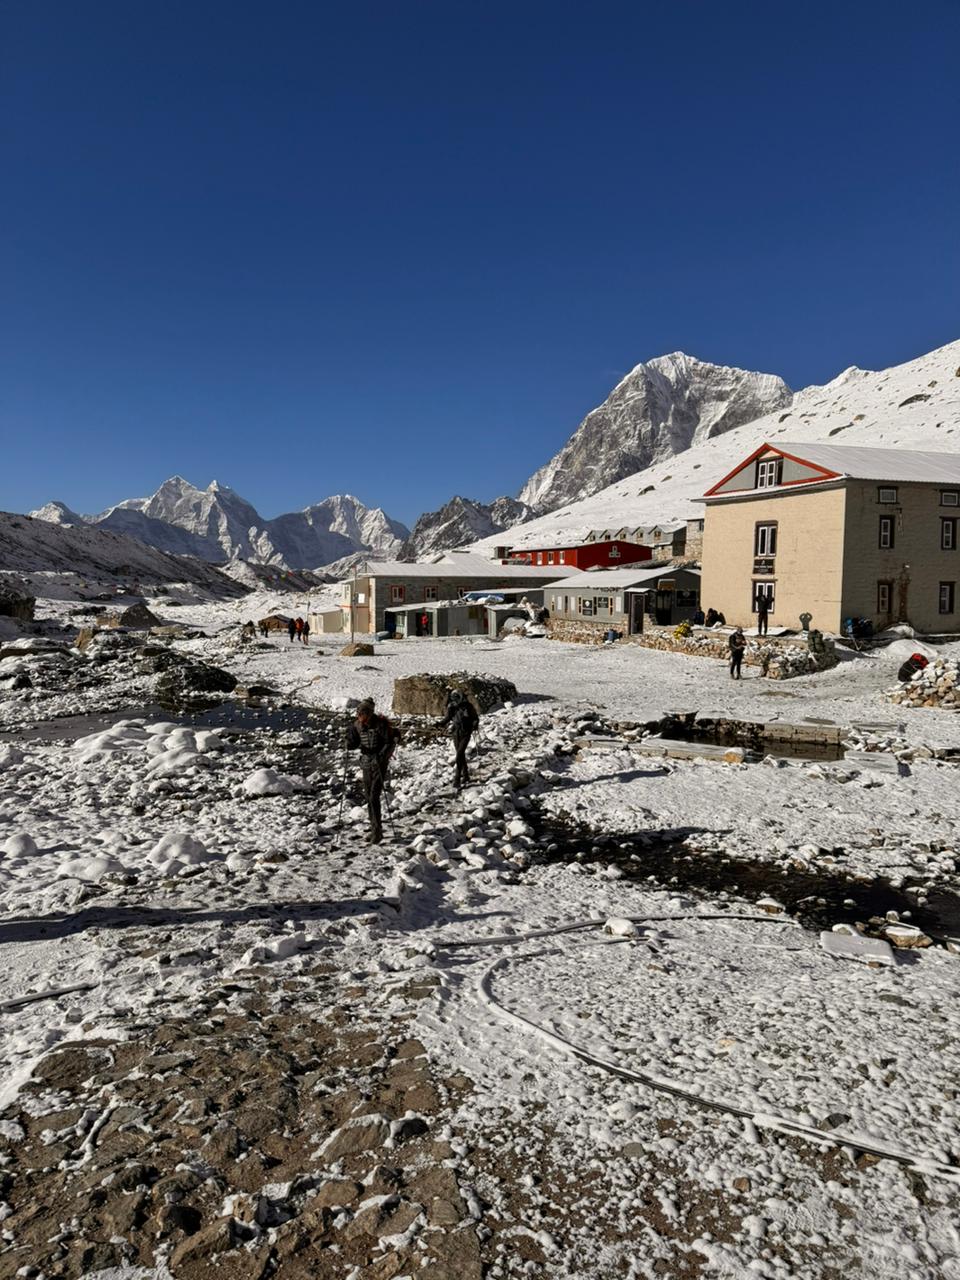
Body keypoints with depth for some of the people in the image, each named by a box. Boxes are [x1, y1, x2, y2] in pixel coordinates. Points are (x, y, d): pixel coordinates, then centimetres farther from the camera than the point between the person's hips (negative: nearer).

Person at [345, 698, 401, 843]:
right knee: (368, 797, 11)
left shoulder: (381, 724, -15)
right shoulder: (358, 725, 0)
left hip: (379, 763, -6)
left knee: (374, 797, -12)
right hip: (366, 763, 6)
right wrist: (350, 744, -13)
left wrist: (381, 756, -22)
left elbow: (390, 743, -11)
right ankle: (374, 828, 24)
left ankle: (377, 831, -6)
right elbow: (355, 742, 9)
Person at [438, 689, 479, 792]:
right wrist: (441, 723, -2)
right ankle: (465, 776, 27)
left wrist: (475, 724, -19)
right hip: (455, 733, 4)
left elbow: (475, 717, 0)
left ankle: (457, 780, -17)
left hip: (465, 733, -4)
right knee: (460, 755, 11)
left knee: (459, 754, -15)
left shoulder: (468, 706, -10)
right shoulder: (451, 707, 1)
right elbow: (448, 717, 15)